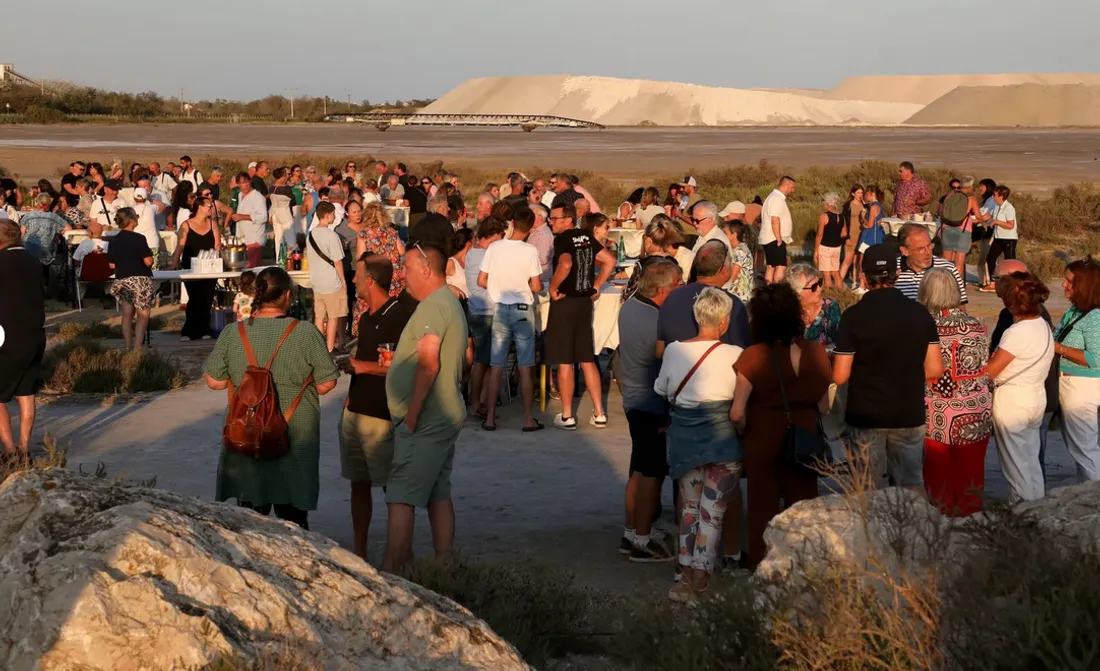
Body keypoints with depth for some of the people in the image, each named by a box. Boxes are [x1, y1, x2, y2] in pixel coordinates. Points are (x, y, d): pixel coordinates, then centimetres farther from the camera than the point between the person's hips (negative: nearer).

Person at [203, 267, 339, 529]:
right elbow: (327, 384, -6)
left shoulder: (232, 334, -5)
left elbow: (213, 381, 0)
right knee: (293, 517, 10)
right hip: (296, 439, -2)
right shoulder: (306, 334, -11)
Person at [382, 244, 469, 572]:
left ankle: (389, 574, -11)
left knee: (400, 499, -10)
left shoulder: (431, 307, -16)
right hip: (446, 418, 11)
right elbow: (463, 356, 23)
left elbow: (428, 364, -24)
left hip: (424, 422, -11)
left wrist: (411, 415, -21)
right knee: (439, 496, 13)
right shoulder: (451, 302, 17)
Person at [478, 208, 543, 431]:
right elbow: (536, 287, -11)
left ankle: (490, 417, 10)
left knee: (496, 366, 8)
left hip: (500, 309, 3)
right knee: (525, 368, 3)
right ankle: (528, 419, 7)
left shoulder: (494, 247, -4)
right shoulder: (530, 251, -12)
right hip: (522, 310, -3)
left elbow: (481, 281, 0)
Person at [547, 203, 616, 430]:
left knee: (564, 361, 1)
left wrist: (553, 287, -18)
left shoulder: (563, 239, -14)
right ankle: (599, 414, 12)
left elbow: (565, 265, -32)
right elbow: (609, 261, 12)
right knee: (587, 360, 12)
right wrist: (596, 286, 13)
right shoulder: (586, 237, 9)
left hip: (565, 301, -7)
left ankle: (567, 416, 5)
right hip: (585, 301, 7)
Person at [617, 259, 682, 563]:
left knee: (639, 470, 17)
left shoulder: (628, 307, 2)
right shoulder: (659, 323, -25)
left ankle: (630, 533, 25)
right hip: (655, 406, -9)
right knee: (652, 473, 1)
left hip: (634, 400, 9)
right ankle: (642, 541, 8)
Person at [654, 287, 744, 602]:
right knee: (712, 512, 3)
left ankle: (688, 577, 19)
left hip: (683, 437, 4)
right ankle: (700, 581, 2)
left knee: (689, 507, 17)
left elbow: (662, 391, 9)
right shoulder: (735, 355, -12)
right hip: (722, 440, -3)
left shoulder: (673, 350, -3)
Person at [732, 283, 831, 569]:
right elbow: (823, 405, 0)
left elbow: (737, 413, -19)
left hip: (763, 438, -2)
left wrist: (746, 431, -1)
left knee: (764, 505, 12)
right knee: (802, 503, 15)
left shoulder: (754, 356, -17)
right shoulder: (816, 352, -8)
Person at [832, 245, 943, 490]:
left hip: (867, 415, -3)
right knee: (912, 489, 13)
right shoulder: (920, 313, -2)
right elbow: (935, 369, 1)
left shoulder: (855, 315, -13)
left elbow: (840, 377, -12)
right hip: (909, 415, 3)